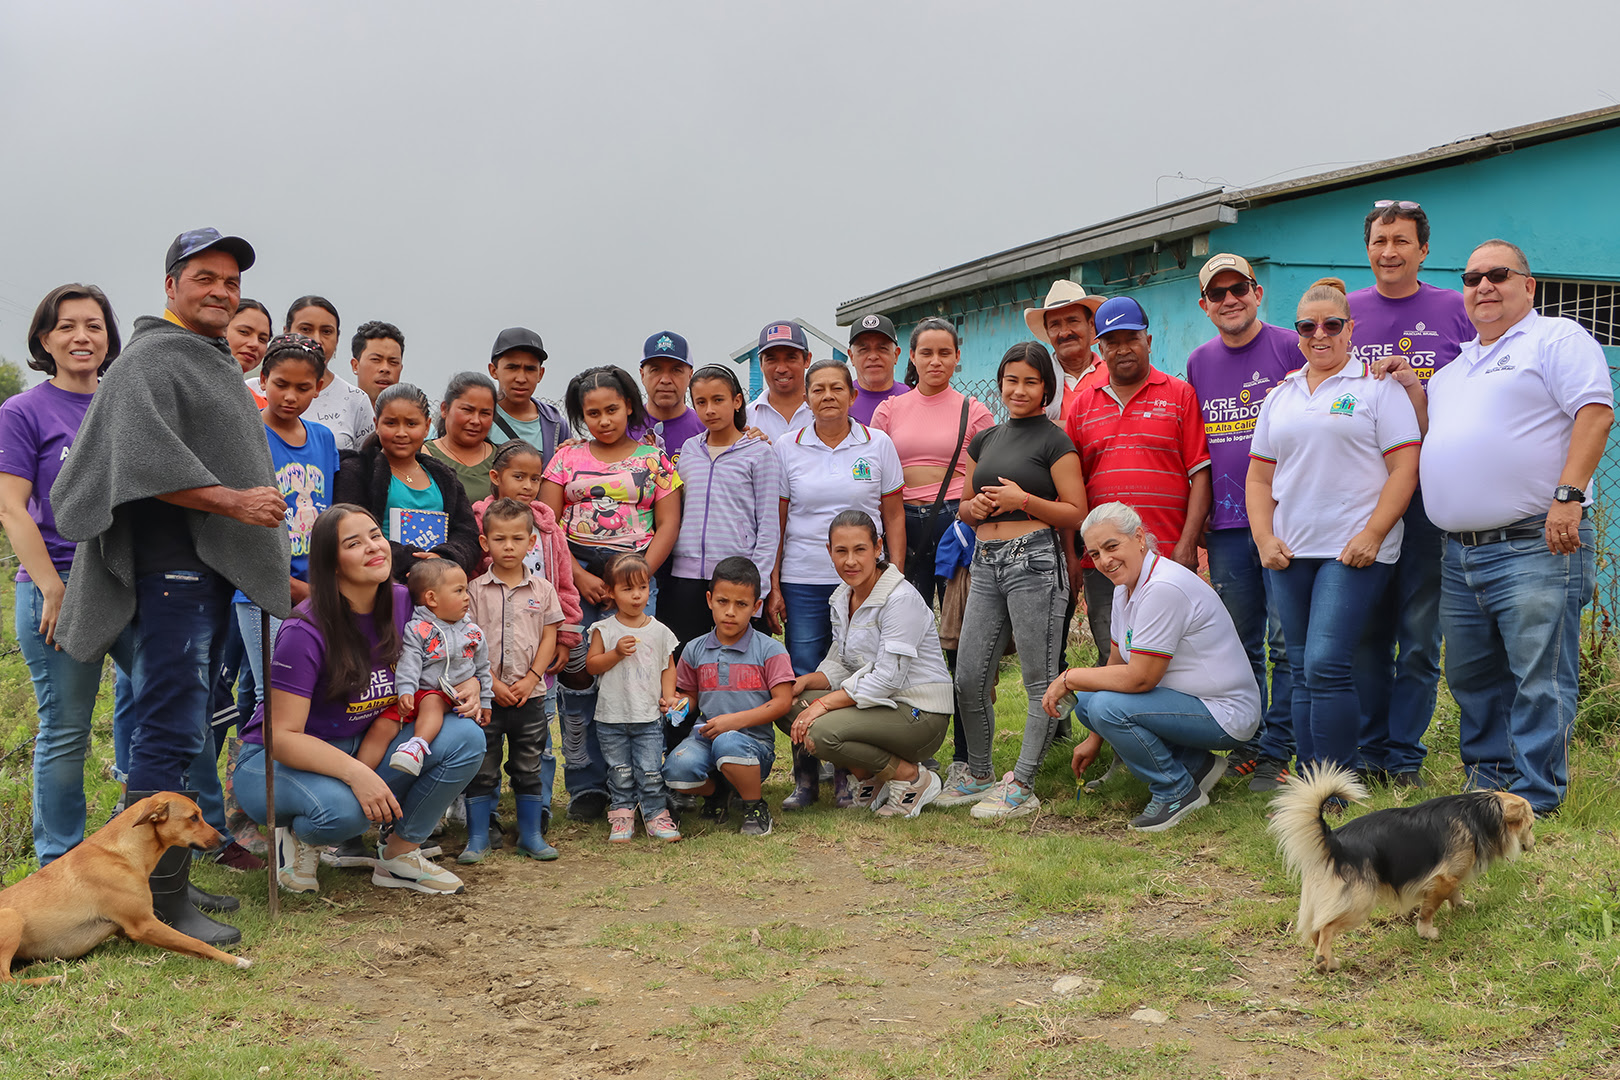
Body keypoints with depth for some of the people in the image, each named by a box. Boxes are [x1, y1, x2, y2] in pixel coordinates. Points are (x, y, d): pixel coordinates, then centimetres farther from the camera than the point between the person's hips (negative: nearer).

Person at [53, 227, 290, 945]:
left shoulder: (216, 364, 22)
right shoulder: (150, 359, -8)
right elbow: (144, 457, -22)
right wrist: (233, 500, -21)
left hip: (209, 570, 10)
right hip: (168, 570, -10)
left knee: (180, 730, 13)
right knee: (170, 732, -9)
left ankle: (172, 882, 21)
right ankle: (160, 902, -4)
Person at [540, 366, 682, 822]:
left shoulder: (654, 459, 10)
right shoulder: (567, 458, 11)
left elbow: (668, 524, 4)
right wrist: (579, 577, -7)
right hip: (574, 577, 1)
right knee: (577, 677, -3)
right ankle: (585, 786, 7)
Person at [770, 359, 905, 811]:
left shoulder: (877, 444, 4)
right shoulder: (788, 449, 5)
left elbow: (894, 517, 6)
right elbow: (776, 523, 7)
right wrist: (773, 587, 1)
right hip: (802, 582, 1)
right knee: (802, 680, -1)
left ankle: (848, 778, 14)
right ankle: (805, 778, 12)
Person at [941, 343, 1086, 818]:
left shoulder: (1054, 441, -1)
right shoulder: (985, 440, 17)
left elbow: (1077, 514, -5)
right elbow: (964, 508, 24)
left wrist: (1023, 499, -15)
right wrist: (975, 506, 2)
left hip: (1034, 560, -6)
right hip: (986, 563, 7)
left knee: (1041, 681, -2)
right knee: (970, 677, 7)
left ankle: (1021, 786, 3)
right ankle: (978, 773, 23)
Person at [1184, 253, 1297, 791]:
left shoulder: (1291, 347, -1)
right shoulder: (1198, 363, 13)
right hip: (1226, 525, 5)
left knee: (1286, 642, -2)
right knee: (1240, 645, 11)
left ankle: (1277, 752, 5)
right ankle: (1246, 745, 21)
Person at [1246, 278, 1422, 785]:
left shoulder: (1379, 387, 1)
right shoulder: (1280, 396, 16)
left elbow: (1405, 467, -5)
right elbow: (1259, 477, 16)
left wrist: (1372, 534, -14)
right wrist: (1265, 538, 3)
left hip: (1353, 552, -5)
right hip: (1289, 553, 5)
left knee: (1326, 665, -13)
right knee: (1302, 670, 7)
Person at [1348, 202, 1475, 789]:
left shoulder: (1455, 311, 6)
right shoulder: (1343, 311, 11)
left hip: (1430, 495, -1)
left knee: (1419, 633, 1)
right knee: (1365, 630, 6)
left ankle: (1406, 755, 11)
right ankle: (1369, 752, 16)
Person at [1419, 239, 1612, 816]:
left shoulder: (1558, 339, 0)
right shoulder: (1455, 364, 22)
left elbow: (1595, 412, -12)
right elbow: (1438, 437, 31)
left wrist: (1568, 495, -21)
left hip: (1534, 549, -8)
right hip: (1460, 553, 8)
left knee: (1539, 679, -5)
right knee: (1471, 677, 13)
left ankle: (1534, 796, 1)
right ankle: (1487, 776, 26)